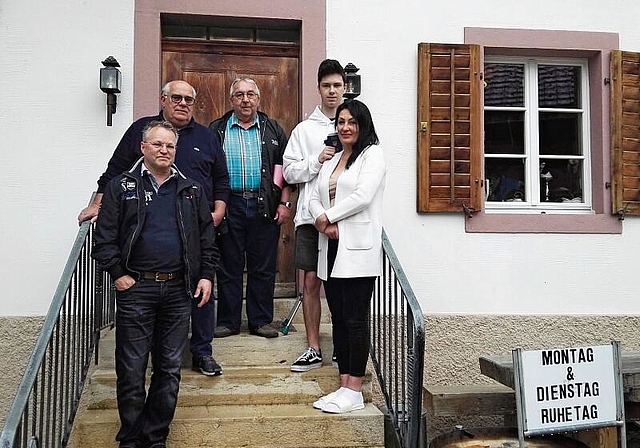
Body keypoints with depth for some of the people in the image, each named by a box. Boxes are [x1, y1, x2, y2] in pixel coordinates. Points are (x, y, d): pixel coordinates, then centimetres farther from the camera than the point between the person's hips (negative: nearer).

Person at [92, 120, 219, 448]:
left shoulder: (191, 190, 13)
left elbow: (207, 237, 13)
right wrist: (118, 274, -7)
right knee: (131, 369, 3)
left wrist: (206, 275, 5)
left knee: (170, 368, 8)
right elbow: (104, 237, 0)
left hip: (179, 290, 3)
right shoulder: (121, 187, 4)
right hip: (135, 288, -2)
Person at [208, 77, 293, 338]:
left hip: (264, 207, 1)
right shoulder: (217, 130, 9)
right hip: (229, 206, 0)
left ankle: (261, 321, 16)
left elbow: (285, 168, 9)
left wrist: (284, 203, -1)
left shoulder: (273, 130, 11)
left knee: (263, 268, 5)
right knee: (228, 267, 5)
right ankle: (228, 322, 16)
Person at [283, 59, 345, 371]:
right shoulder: (304, 129, 9)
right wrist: (317, 160, -10)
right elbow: (290, 172, 4)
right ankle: (313, 349, 14)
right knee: (311, 281, 4)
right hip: (311, 216, 1)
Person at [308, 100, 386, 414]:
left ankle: (354, 392, 2)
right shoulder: (330, 161, 21)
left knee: (355, 320, -4)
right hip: (331, 248, 7)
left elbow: (362, 196, -14)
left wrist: (328, 216, -7)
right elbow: (314, 199, 12)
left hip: (357, 249, -7)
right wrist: (324, 222, -8)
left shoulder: (372, 155, -1)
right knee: (339, 319, 8)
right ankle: (344, 386, 15)